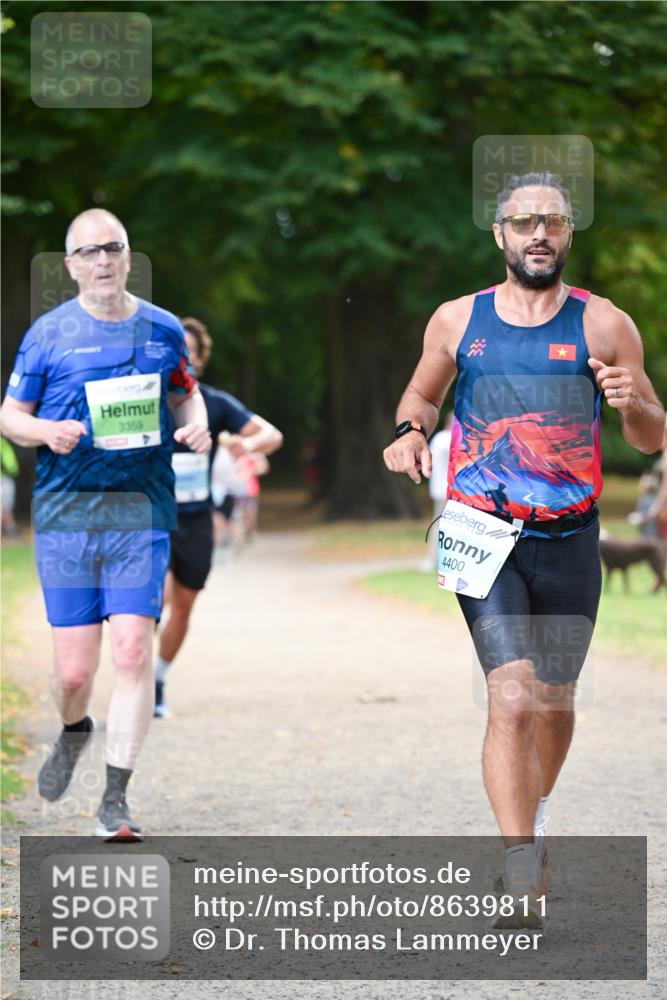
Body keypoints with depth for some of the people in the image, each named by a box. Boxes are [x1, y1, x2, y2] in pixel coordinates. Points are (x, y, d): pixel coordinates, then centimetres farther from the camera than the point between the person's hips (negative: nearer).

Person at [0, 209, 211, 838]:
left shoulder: (162, 330, 8)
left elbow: (186, 392, 24)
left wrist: (196, 427, 2)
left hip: (141, 512, 1)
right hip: (65, 513, -1)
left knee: (133, 651, -12)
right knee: (74, 670, -2)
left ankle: (115, 799, -2)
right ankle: (73, 732, 35)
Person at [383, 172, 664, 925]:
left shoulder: (603, 325, 1)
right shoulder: (457, 321, 5)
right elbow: (422, 391, 22)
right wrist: (410, 430, 0)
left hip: (570, 540, 1)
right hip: (485, 539, -1)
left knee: (555, 699, 15)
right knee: (512, 696, -17)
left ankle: (535, 817, 43)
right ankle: (521, 875, -18)